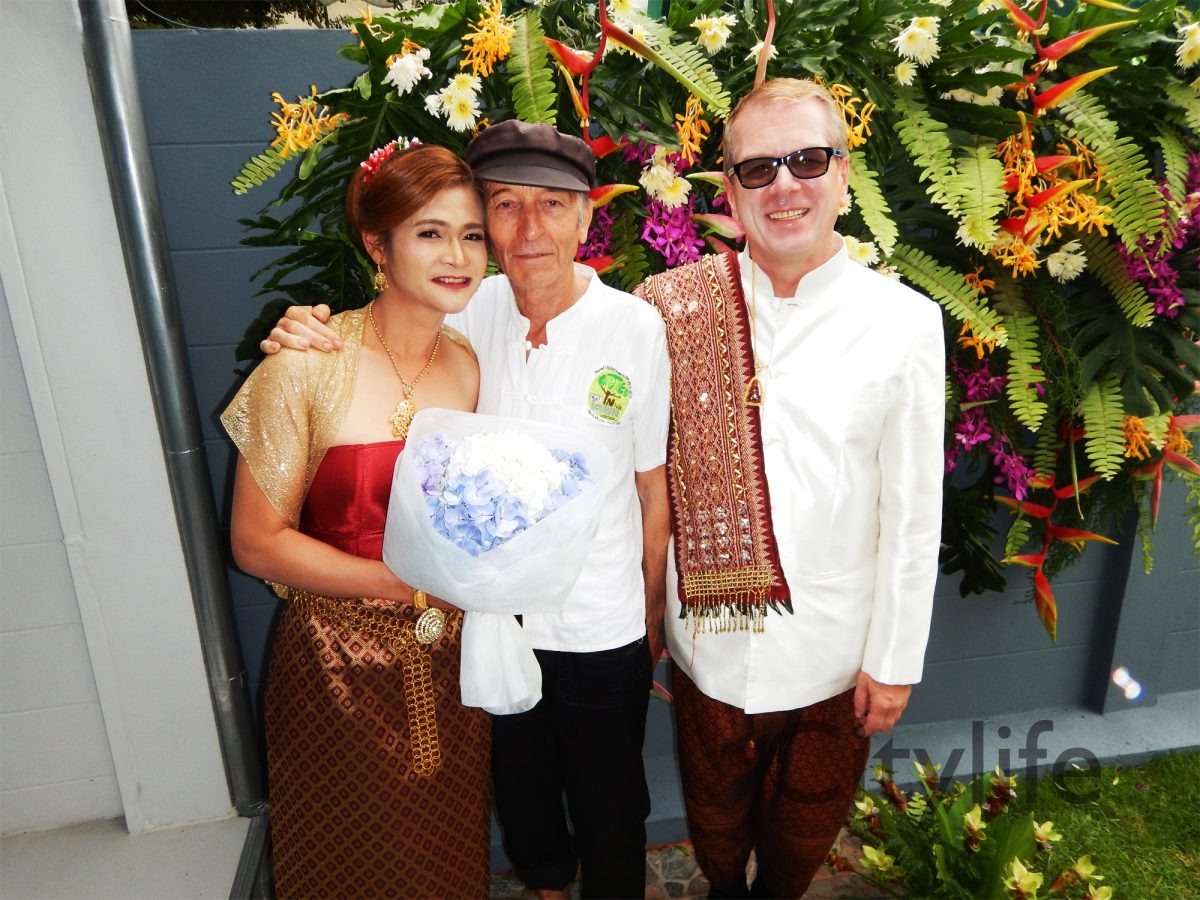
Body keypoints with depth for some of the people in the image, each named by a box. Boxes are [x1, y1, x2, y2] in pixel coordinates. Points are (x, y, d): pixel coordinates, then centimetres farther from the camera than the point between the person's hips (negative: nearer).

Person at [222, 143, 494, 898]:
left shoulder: (472, 364, -1)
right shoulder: (307, 367, -16)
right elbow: (258, 542, -13)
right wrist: (408, 583, -17)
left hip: (448, 662, 4)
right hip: (341, 664, -3)